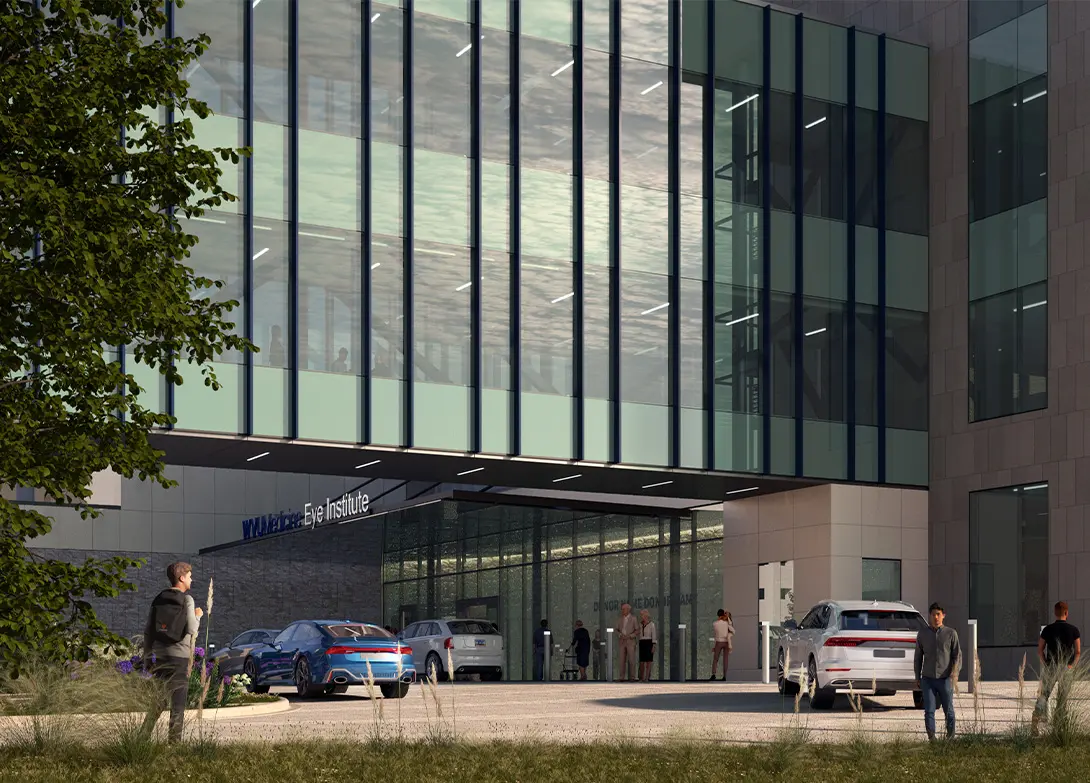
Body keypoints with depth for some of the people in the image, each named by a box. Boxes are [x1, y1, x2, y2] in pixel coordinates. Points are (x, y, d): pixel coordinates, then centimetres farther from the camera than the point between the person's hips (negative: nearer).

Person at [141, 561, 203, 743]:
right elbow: (191, 629, -13)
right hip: (179, 656, -6)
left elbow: (148, 631, 10)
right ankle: (174, 738, -2)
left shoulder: (158, 600, 10)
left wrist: (147, 658, 16)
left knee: (158, 699, 15)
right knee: (178, 702, 0)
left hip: (160, 656, 6)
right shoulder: (186, 600, -7)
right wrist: (197, 616, 8)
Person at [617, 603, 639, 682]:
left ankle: (632, 678, -3)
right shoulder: (620, 619, 11)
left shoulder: (633, 619, -3)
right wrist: (620, 635, -9)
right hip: (622, 642, 4)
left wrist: (629, 636, -16)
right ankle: (622, 678, 1)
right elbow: (617, 630, 13)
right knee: (622, 660, 0)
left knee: (631, 660, -6)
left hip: (630, 642, -4)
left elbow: (638, 631, -4)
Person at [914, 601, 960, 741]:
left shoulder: (951, 633, 4)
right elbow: (918, 657, 14)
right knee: (929, 710, -5)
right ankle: (931, 739, -3)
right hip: (927, 679, 1)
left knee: (948, 710, 5)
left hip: (945, 678, -1)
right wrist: (917, 677, 10)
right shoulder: (922, 634, 9)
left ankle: (950, 737, 17)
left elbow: (957, 654, 2)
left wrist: (953, 672, -11)